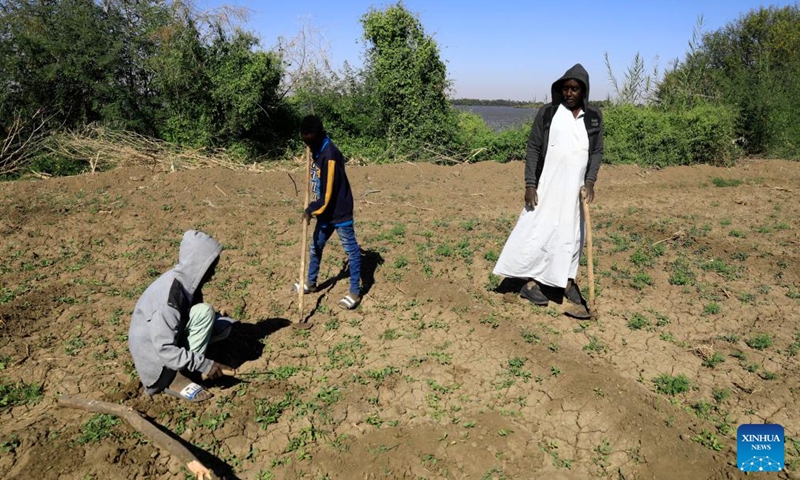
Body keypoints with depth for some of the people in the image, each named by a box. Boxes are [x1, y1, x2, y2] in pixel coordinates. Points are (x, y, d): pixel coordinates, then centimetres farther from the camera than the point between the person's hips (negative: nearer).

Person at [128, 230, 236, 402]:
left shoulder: (188, 280, -5)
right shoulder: (170, 294, -31)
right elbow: (165, 349, -31)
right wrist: (204, 365, -28)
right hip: (154, 351, -8)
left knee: (223, 326, -3)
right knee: (203, 312, -25)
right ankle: (174, 379, -17)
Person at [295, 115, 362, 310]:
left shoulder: (330, 155, -23)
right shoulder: (317, 150, 5)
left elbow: (328, 192, -22)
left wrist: (310, 210, -18)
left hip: (340, 212, -9)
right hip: (325, 212, 9)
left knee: (351, 250, 3)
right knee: (315, 247, 19)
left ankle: (355, 292, 11)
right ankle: (311, 283, 37)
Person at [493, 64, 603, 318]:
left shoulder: (594, 117, 6)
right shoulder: (547, 113, -3)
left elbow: (597, 151, 7)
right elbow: (533, 148, -4)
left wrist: (590, 181, -7)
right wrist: (530, 184, -10)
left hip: (576, 188, 3)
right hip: (547, 185, -3)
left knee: (572, 234, 9)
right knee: (538, 231, -2)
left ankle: (567, 281, 22)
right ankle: (530, 283, 8)